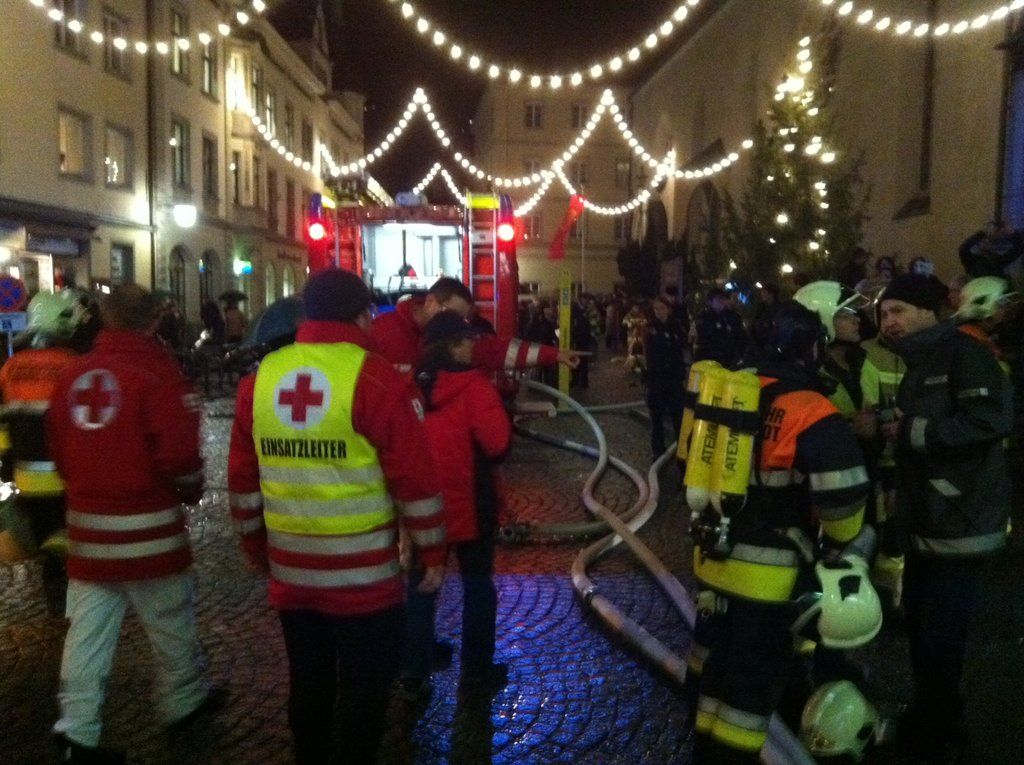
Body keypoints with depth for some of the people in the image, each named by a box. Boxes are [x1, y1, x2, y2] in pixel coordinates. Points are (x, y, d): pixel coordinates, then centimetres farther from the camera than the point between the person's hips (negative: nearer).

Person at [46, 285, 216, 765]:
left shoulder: (73, 374, 5)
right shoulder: (156, 373, -15)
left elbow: (59, 448, 12)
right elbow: (178, 452, -20)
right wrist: (192, 489, -1)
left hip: (86, 521, 6)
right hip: (146, 522, -5)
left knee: (88, 628, 12)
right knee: (170, 618, 13)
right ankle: (184, 701, 30)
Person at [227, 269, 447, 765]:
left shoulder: (260, 378, 3)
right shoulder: (376, 379, -14)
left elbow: (242, 479, 9)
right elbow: (415, 479, -15)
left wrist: (255, 546, 22)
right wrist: (433, 553, -3)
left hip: (289, 570, 6)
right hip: (365, 573, -5)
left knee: (307, 681, 22)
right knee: (365, 686, 11)